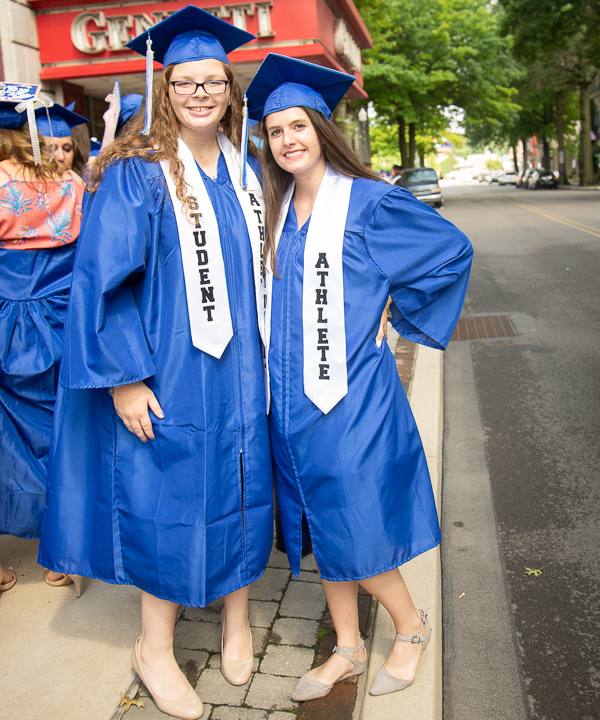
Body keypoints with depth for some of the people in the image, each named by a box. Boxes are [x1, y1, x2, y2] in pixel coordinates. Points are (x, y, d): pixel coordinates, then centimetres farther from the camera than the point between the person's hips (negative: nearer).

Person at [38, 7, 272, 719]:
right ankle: (154, 648, 28)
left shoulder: (246, 171, 8)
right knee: (168, 501, 5)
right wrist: (124, 378, -16)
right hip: (167, 378, -5)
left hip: (240, 372, 5)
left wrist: (266, 353, 14)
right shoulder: (136, 173, -8)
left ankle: (236, 617, 37)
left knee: (242, 489, 13)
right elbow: (100, 278, -12)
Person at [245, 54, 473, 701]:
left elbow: (453, 249, 0)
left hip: (350, 392, -6)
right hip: (290, 394, 6)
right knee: (321, 524, 12)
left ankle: (411, 624, 27)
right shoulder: (274, 210, 10)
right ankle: (347, 647, 29)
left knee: (351, 528, -2)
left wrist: (402, 315, 1)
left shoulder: (369, 202, -7)